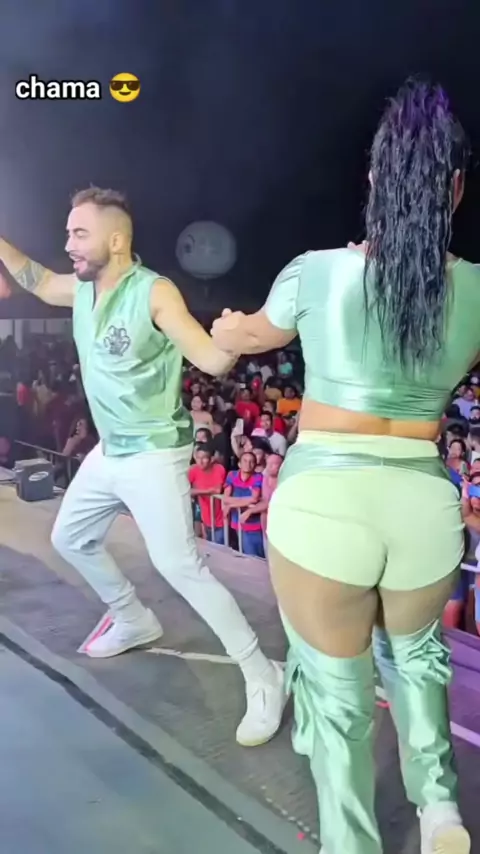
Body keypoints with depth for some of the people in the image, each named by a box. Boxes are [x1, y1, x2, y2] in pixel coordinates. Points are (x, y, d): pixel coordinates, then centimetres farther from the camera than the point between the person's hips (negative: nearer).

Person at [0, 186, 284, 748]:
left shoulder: (154, 293, -20)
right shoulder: (81, 289, 3)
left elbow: (212, 361, -26)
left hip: (153, 453, -9)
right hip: (107, 452, 9)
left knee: (178, 565, -17)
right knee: (69, 539, 22)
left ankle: (262, 678, -3)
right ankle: (134, 620, 43)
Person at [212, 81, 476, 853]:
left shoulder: (316, 273, -6)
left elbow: (252, 335, 15)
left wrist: (227, 329, 38)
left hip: (320, 501, -2)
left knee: (336, 689, 18)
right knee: (415, 653, 33)